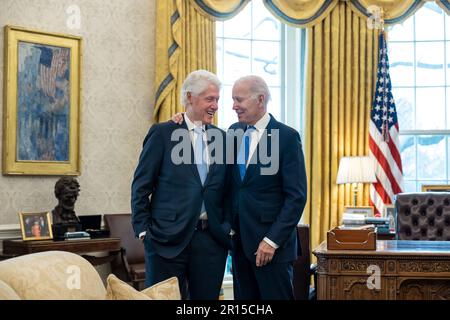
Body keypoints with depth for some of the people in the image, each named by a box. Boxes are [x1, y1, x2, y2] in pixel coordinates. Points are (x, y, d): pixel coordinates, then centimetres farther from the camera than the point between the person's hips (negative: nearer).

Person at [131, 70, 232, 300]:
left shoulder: (221, 137, 11)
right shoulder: (162, 133, -1)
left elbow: (226, 189, 14)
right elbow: (141, 186, -1)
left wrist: (228, 228, 5)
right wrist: (143, 230, -6)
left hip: (211, 238, 4)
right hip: (168, 238, -4)